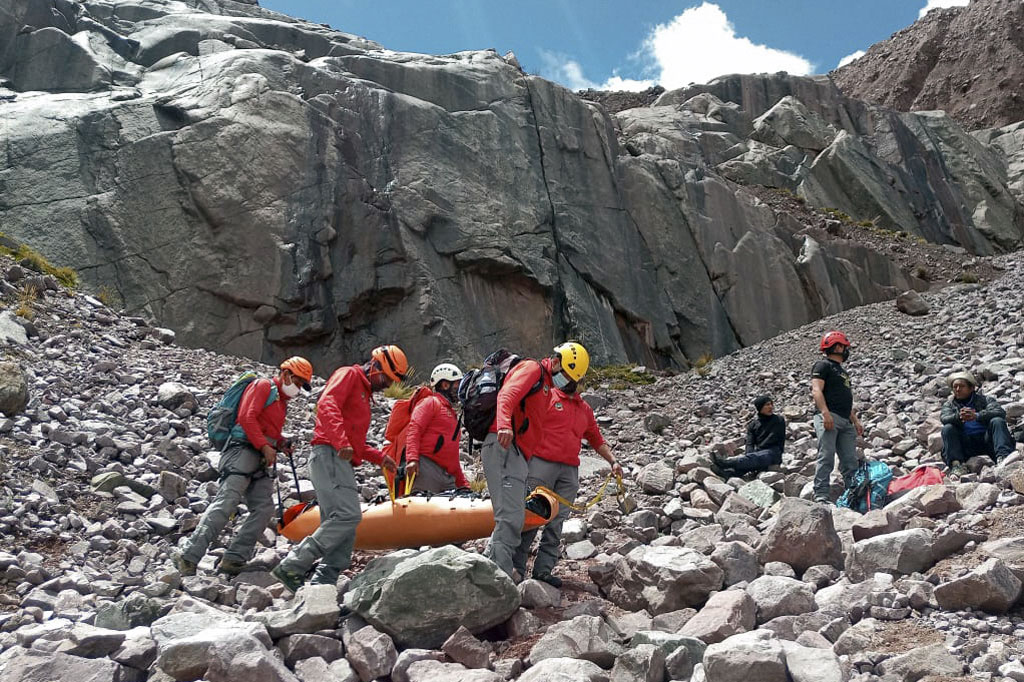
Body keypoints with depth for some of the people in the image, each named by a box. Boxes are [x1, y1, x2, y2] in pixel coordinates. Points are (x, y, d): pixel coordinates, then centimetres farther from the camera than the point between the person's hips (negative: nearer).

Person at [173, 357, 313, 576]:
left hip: (260, 462, 9)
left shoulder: (282, 401, 29)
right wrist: (265, 446, -18)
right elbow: (246, 417, -13)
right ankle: (188, 556, -22)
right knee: (225, 503, -19)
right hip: (243, 451, -9)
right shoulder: (263, 386, 0)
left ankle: (233, 560, -9)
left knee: (264, 508, -6)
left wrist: (281, 444, 11)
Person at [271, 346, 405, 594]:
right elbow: (326, 404, -16)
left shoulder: (363, 393, 31)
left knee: (340, 531, 2)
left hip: (341, 463, 10)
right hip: (329, 455, -10)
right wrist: (340, 441, -28)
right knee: (348, 515, -22)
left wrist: (380, 457, 26)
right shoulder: (348, 374, 3)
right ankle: (291, 567, -19)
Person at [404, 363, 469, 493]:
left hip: (447, 477, 8)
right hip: (426, 468, -8)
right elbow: (413, 430, -9)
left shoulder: (451, 413, 32)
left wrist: (463, 484, 25)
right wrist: (412, 459, -24)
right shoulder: (431, 403, 7)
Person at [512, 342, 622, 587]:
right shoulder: (546, 396, 3)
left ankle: (543, 570, 7)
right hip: (541, 465, -5)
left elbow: (596, 439, 27)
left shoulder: (585, 409, 19)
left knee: (556, 523, 3)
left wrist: (613, 461, 19)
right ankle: (515, 568, 0)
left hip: (570, 473, 5)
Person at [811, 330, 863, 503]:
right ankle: (821, 494, -15)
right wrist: (825, 413, -24)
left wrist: (856, 421, 24)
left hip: (845, 421, 9)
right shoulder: (823, 365, 0)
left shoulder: (843, 370, 28)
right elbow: (816, 390, -13)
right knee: (826, 457, -14)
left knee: (850, 461, 6)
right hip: (829, 418, -9)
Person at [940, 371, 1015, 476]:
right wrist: (958, 417, -30)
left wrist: (976, 416, -26)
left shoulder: (984, 399, 15)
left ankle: (1003, 456, -41)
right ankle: (956, 463, -38)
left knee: (997, 421, -22)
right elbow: (944, 418, -5)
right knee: (947, 428, -22)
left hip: (986, 441, -1)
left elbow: (1000, 412, -7)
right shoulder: (949, 405, 18)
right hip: (965, 446, 1)